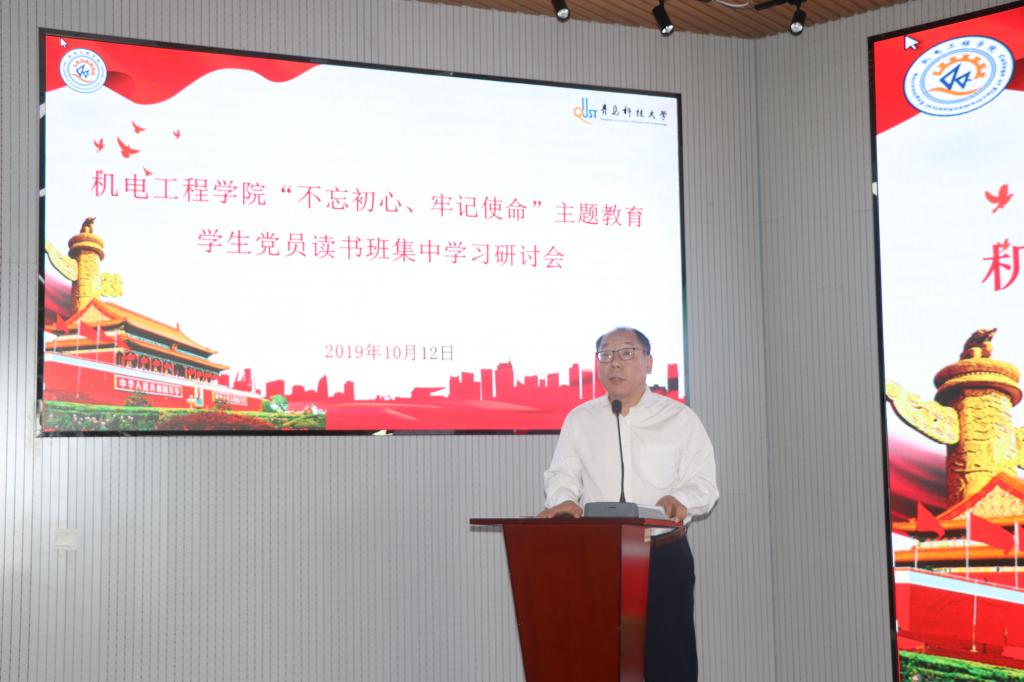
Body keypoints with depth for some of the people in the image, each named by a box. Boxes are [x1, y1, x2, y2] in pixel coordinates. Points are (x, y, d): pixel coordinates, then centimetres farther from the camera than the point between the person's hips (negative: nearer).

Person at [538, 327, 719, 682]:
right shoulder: (580, 420, 13)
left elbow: (703, 483, 2)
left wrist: (680, 500, -21)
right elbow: (562, 476, 9)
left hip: (664, 554, -1)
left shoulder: (680, 419, 7)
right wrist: (564, 500, -15)